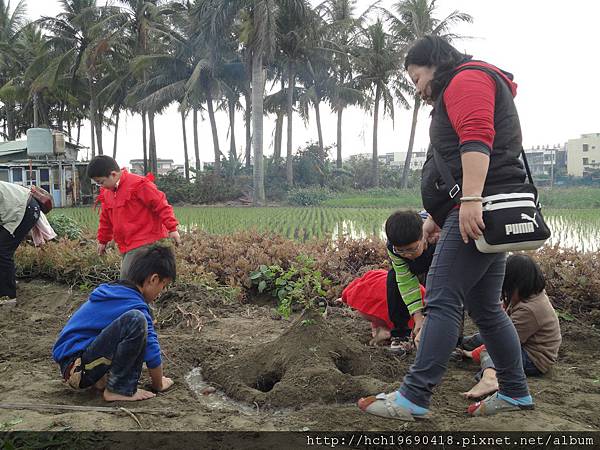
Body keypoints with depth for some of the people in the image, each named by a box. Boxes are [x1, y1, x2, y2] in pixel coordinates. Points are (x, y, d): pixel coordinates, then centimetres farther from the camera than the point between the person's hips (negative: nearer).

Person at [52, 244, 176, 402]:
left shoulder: (116, 289, 11)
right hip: (78, 369, -10)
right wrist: (158, 385, 6)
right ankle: (118, 389, -14)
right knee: (136, 319, -28)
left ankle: (103, 378, 9)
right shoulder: (134, 304, -17)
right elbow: (151, 350, -11)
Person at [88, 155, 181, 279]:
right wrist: (102, 240, 32)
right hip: (127, 247, 8)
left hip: (144, 244, -8)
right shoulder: (107, 193, 15)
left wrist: (172, 228, -15)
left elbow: (161, 204, -13)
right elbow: (106, 219, 28)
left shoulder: (138, 184, -12)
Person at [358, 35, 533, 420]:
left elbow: (477, 138, -19)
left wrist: (470, 199, -29)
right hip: (484, 215, 11)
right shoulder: (473, 85, 32)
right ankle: (516, 393, 21)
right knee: (485, 308, 13)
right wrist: (437, 216, 27)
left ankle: (414, 398, -11)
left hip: (479, 210, -11)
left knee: (443, 301, -13)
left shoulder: (466, 78, 0)